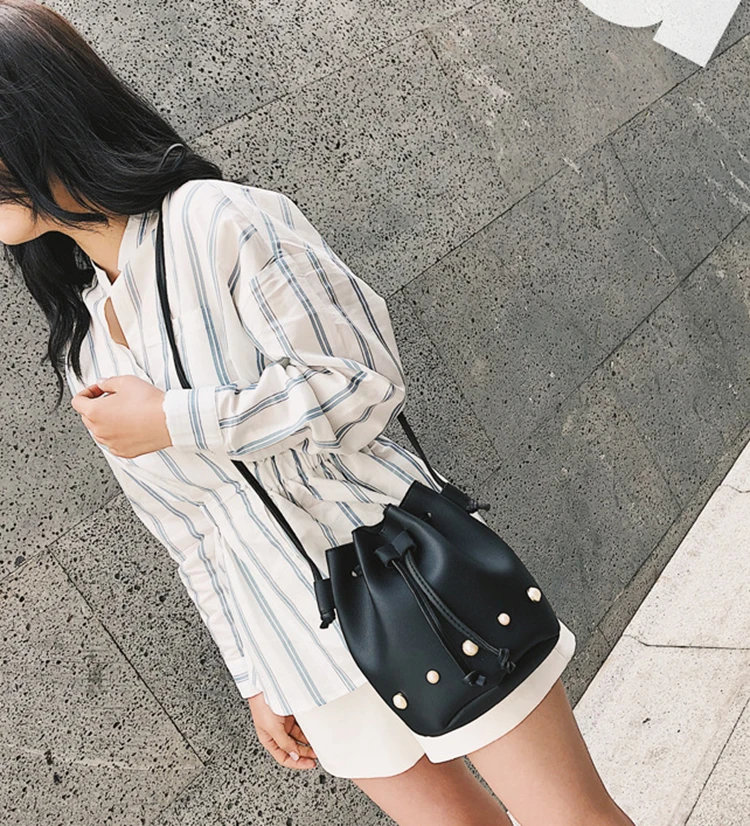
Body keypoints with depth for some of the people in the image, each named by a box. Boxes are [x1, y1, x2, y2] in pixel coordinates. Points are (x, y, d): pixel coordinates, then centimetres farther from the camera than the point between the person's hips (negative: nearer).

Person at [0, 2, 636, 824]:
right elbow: (189, 532, 10)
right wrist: (257, 679, 14)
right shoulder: (80, 347, 7)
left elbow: (362, 381, -16)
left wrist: (174, 420, -15)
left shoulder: (221, 221, -12)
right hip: (309, 659, 6)